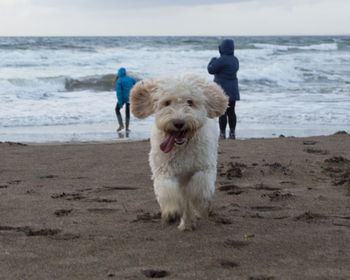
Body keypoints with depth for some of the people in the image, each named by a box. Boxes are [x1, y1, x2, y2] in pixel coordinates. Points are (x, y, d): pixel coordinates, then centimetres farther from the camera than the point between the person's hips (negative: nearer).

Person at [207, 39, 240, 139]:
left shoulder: (222, 60, -18)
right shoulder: (235, 60, 6)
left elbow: (211, 70, -13)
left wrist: (213, 60, 6)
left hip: (222, 90, -7)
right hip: (233, 90, 7)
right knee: (231, 112, 12)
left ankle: (222, 134, -2)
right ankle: (232, 133, 15)